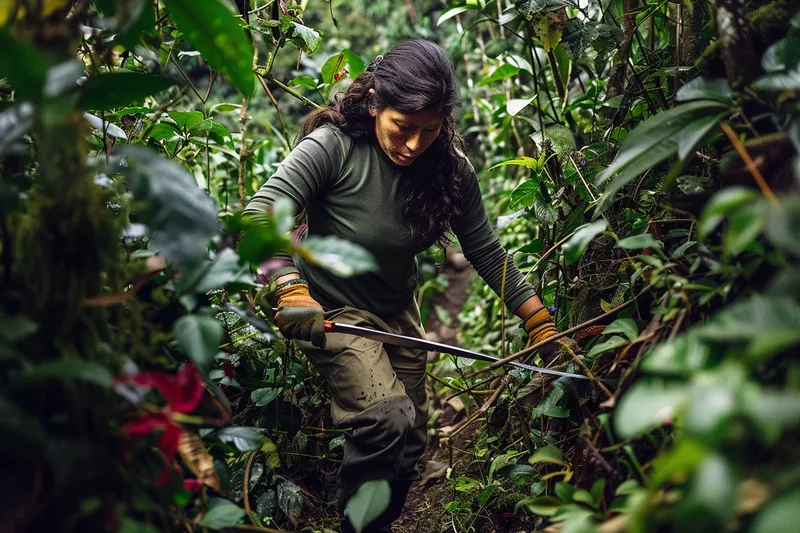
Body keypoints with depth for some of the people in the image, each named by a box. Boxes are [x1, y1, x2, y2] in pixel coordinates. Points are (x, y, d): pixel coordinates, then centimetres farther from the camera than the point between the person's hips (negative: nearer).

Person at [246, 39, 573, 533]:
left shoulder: (449, 167, -14)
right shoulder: (334, 146, -25)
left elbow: (488, 253, -8)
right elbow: (263, 214, -32)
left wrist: (542, 325, -12)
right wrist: (290, 288, -48)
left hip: (397, 311, 5)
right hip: (332, 309, -5)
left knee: (411, 439, 14)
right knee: (388, 419, -24)